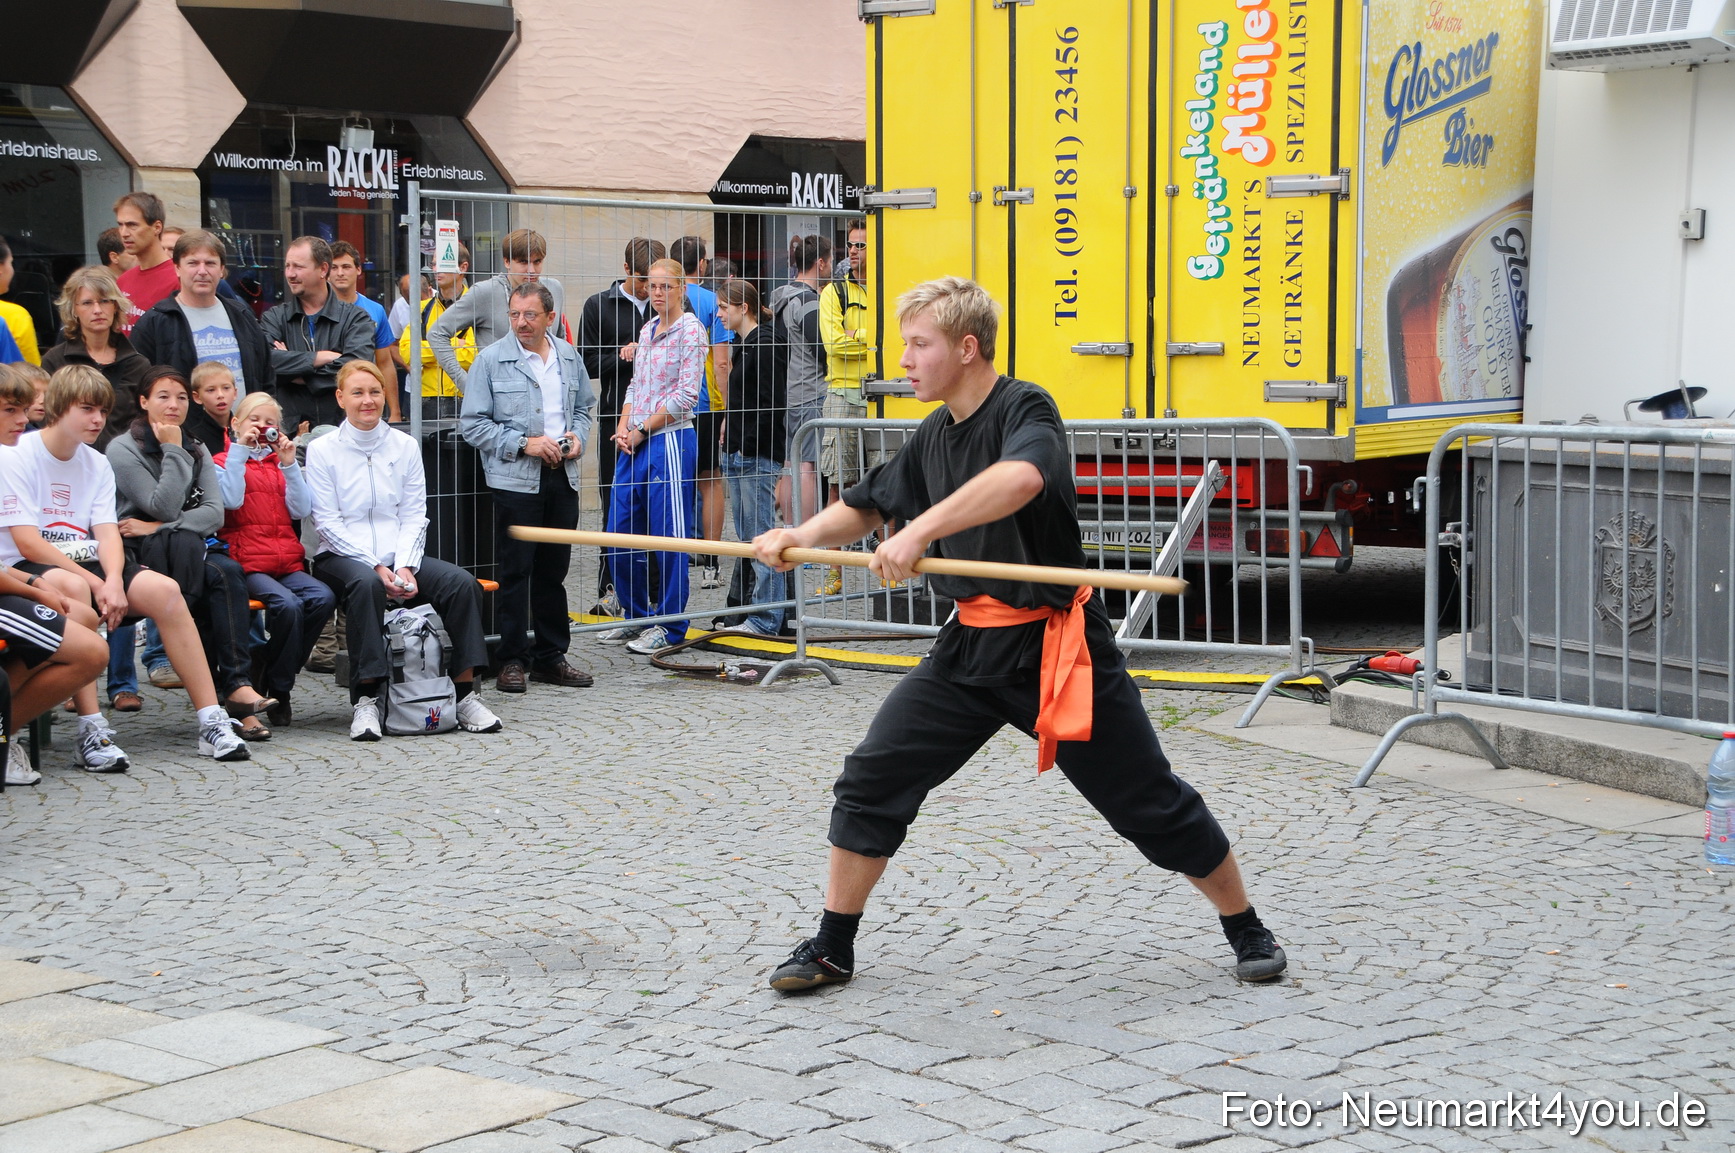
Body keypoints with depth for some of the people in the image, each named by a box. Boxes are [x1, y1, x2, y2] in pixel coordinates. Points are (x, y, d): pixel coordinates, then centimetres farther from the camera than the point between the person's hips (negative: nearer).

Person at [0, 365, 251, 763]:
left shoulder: (97, 464, 13)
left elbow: (108, 534, 1)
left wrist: (114, 582, -21)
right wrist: (96, 584, -21)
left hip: (86, 562, 6)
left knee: (164, 590, -18)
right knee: (73, 588, -39)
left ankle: (212, 721, -18)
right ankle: (92, 731, -40)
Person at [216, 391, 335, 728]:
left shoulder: (280, 464, 24)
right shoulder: (225, 461, 13)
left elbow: (301, 509, 8)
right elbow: (231, 500, -9)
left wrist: (289, 463, 1)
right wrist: (240, 450, -6)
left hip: (287, 563, 5)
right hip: (246, 564, -5)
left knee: (323, 598, -26)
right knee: (287, 605, -33)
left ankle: (276, 684, -13)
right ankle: (278, 690, -15)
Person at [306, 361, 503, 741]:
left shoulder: (404, 446, 11)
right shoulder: (322, 450, 0)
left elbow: (414, 515, 7)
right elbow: (327, 521, -7)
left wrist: (404, 567, -11)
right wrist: (376, 566, -17)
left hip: (399, 557, 4)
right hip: (342, 557, -4)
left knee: (463, 583, -21)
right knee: (366, 584, -39)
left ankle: (465, 694, -19)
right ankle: (365, 700, -36)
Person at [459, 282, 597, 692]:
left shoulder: (569, 357, 10)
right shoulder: (491, 360, -4)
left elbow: (583, 407, 23)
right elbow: (472, 424, -6)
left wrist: (578, 436, 1)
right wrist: (523, 443, -14)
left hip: (563, 476, 4)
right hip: (515, 479, -4)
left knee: (554, 570, 11)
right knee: (515, 571, -2)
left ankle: (551, 656, 20)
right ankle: (511, 660, 6)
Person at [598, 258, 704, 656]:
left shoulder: (690, 330, -7)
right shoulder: (647, 330, 15)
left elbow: (687, 393, -13)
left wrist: (641, 431, -10)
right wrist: (623, 427, 2)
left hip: (669, 440, -8)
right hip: (634, 443, 8)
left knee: (669, 535, -3)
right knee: (620, 534, 9)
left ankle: (669, 627, 5)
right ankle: (635, 618, 21)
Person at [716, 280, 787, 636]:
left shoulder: (765, 345, -14)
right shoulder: (744, 345, 16)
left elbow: (772, 406, -19)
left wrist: (747, 446, -16)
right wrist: (731, 437, 15)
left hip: (758, 456, -10)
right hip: (738, 455, 10)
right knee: (746, 537, 11)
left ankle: (766, 618, -2)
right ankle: (747, 608, 16)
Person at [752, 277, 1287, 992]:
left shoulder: (1026, 409, -16)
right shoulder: (934, 436, 7)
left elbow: (1021, 479, -39)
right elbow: (868, 505, 21)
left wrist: (919, 530, -47)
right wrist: (803, 537, 1)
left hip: (1055, 643, -6)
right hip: (971, 644, 6)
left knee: (1149, 801, 1)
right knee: (872, 779, -3)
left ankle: (1247, 929, 20)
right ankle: (832, 949, 9)